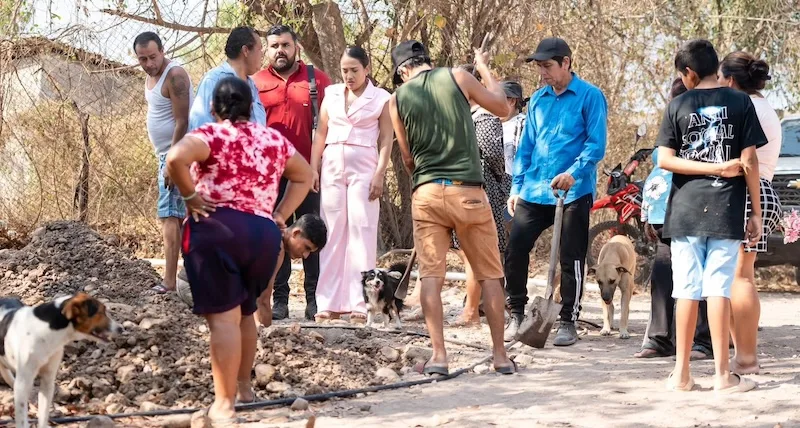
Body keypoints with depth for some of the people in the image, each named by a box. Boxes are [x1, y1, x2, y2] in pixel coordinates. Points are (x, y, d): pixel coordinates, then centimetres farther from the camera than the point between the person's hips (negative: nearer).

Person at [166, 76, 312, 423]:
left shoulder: (212, 135, -2)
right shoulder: (274, 140, 16)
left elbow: (175, 158, -20)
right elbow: (304, 175, 29)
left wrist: (190, 196, -8)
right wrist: (280, 215, 21)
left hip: (217, 230, -5)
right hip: (264, 233, 5)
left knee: (223, 317, -8)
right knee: (244, 312, 24)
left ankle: (224, 404, -11)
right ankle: (243, 386, 34)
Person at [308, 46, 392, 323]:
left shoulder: (381, 98, 2)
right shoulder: (331, 94, 11)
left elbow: (386, 140, -1)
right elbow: (321, 133, 10)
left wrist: (379, 175, -10)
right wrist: (313, 169, 3)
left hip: (364, 168, -3)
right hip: (332, 167, 3)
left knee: (361, 232, -5)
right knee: (333, 232, 3)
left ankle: (359, 303, -5)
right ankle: (330, 302, 5)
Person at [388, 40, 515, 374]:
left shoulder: (398, 99, 6)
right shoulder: (456, 77, 1)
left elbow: (408, 158, 12)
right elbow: (502, 107, 13)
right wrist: (484, 68, 26)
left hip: (426, 193, 1)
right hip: (468, 192, -1)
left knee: (431, 274, 2)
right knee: (489, 274, 8)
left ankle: (438, 356, -5)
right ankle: (500, 355, 10)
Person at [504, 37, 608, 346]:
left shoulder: (589, 97, -4)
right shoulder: (537, 100, 12)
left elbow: (596, 144, -11)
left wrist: (574, 173, -24)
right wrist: (517, 186, 11)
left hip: (574, 193, -5)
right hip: (533, 192, 5)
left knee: (571, 260, 2)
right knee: (514, 251, -1)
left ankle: (568, 323, 13)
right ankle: (516, 315, 14)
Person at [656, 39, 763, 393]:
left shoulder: (678, 106, 3)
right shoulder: (741, 103, 0)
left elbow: (665, 160, -4)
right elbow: (749, 161, -4)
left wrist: (712, 168, -5)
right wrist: (756, 212, 1)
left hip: (686, 211, 1)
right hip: (726, 210, -1)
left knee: (687, 291, 5)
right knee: (718, 289, -1)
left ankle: (682, 374, 8)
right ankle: (722, 374, 0)